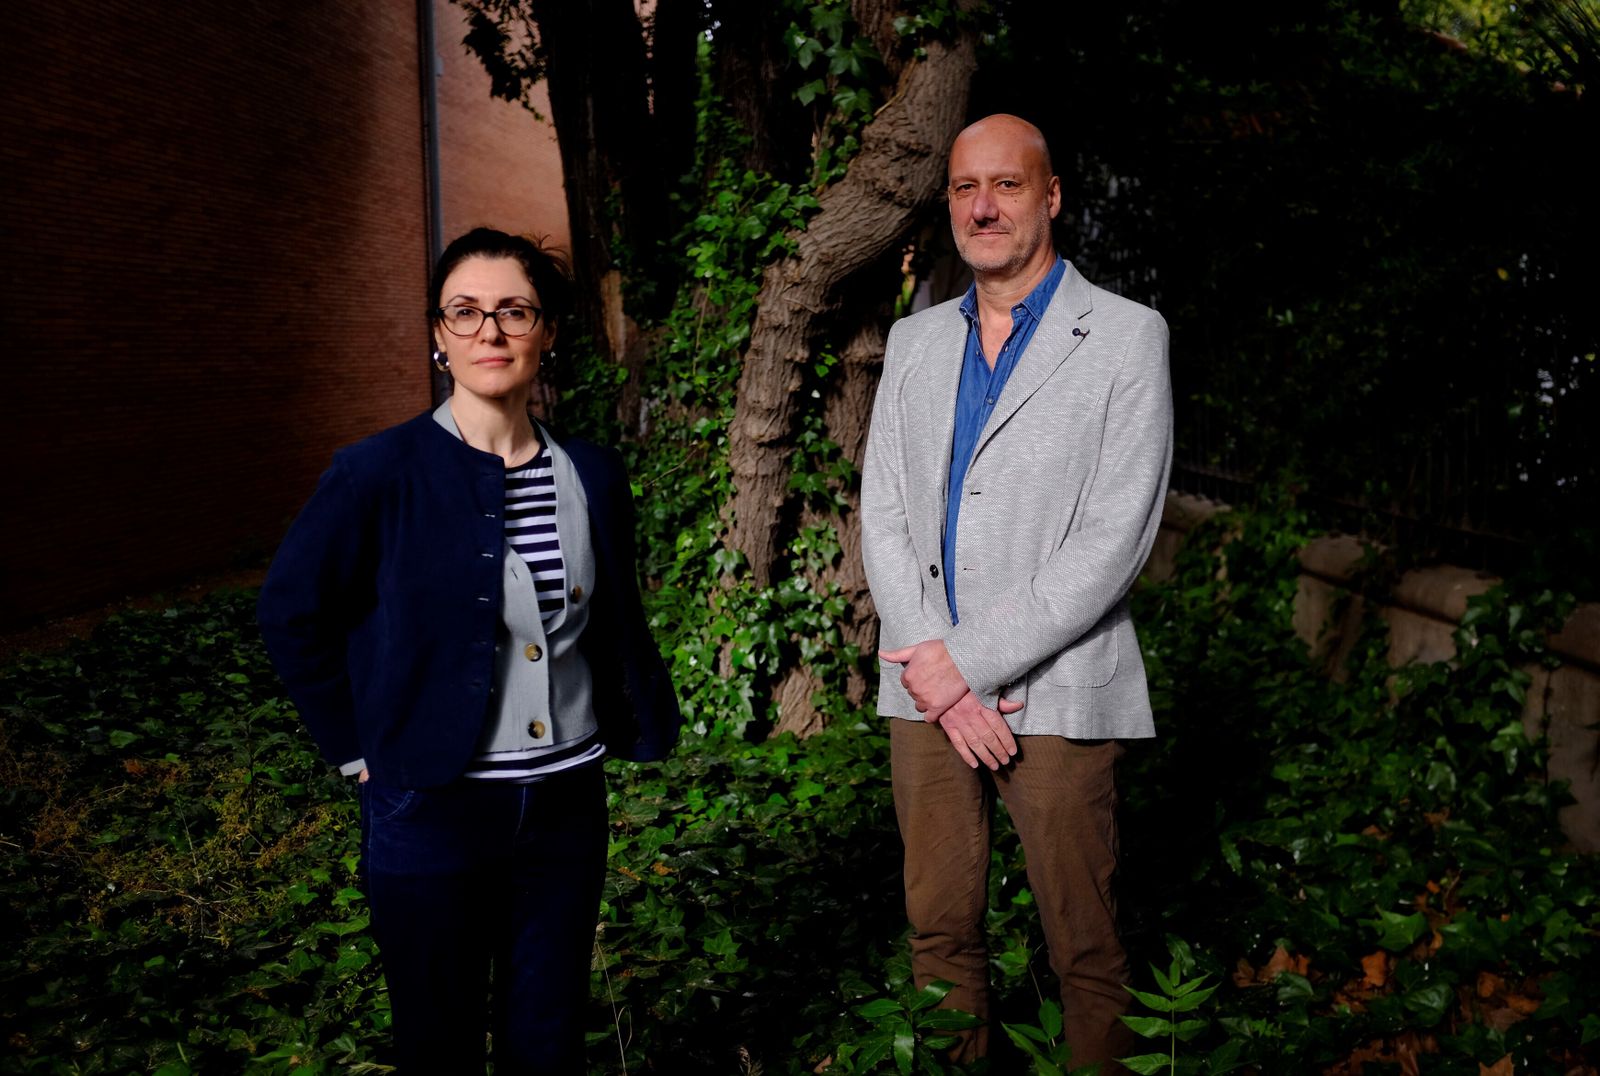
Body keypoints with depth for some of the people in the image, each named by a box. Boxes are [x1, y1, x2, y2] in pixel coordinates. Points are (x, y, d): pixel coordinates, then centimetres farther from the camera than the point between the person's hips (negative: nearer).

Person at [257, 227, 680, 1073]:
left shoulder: (592, 475, 1)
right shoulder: (380, 476, -11)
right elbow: (293, 617, -2)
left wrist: (648, 723, 8)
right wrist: (358, 749, -2)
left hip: (568, 805, 3)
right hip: (433, 810, -3)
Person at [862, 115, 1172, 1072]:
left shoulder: (1127, 337, -3)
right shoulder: (915, 341, 13)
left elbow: (1114, 537, -11)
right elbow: (883, 516, 7)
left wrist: (968, 658, -14)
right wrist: (933, 669, -8)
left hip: (1057, 695, -4)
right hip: (927, 690, 5)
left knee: (1086, 949, 4)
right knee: (940, 930, 13)